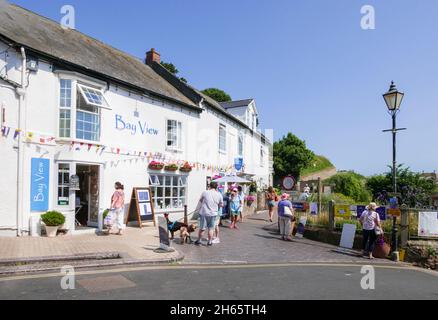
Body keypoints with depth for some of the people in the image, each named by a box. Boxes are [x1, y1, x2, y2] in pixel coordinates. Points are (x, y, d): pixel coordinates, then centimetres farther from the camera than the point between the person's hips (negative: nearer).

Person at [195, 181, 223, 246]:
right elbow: (221, 205, 8)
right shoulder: (219, 195, -2)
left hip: (204, 213, -1)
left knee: (202, 228, 11)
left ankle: (199, 241, 23)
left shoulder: (205, 193, -6)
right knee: (211, 228, 12)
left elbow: (200, 201, 10)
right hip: (213, 214, 1)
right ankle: (209, 242, 18)